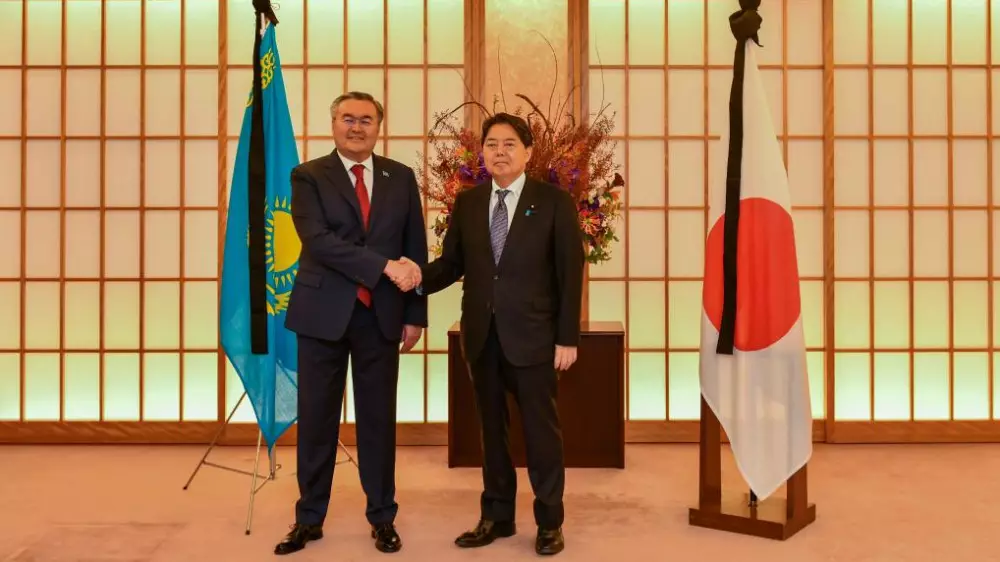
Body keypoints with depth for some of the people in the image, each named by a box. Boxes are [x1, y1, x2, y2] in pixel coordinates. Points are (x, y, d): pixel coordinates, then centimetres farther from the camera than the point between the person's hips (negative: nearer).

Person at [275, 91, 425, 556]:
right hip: (324, 313, -1)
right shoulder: (309, 176, 0)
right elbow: (318, 241, -15)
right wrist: (384, 265, -22)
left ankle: (382, 517, 23)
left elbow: (416, 250, 8)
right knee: (316, 419, 8)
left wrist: (415, 314, 3)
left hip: (381, 315, 2)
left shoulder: (401, 178, 8)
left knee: (378, 418, 9)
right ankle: (310, 518, 23)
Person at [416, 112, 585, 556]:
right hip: (481, 335, 4)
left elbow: (570, 273, -5)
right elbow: (452, 262, 6)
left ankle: (549, 521, 22)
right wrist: (421, 278, -15)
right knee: (491, 427, 13)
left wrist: (568, 338, -9)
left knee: (540, 428, 6)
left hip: (532, 334, -3)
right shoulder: (466, 203, 8)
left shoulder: (554, 202, -3)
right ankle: (496, 516, 28)